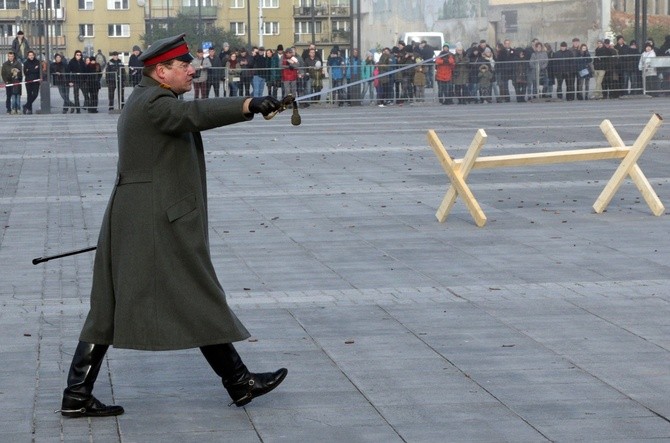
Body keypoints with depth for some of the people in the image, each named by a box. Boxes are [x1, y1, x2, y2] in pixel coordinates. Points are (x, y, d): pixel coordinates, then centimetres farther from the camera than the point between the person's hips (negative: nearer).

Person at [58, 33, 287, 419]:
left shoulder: (143, 102, 20)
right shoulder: (154, 102, -13)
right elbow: (194, 113, -33)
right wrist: (249, 105, -44)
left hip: (128, 223, 11)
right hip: (159, 223, -11)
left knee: (112, 309, 8)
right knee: (199, 302, -2)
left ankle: (77, 396, 7)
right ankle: (239, 383, 7)